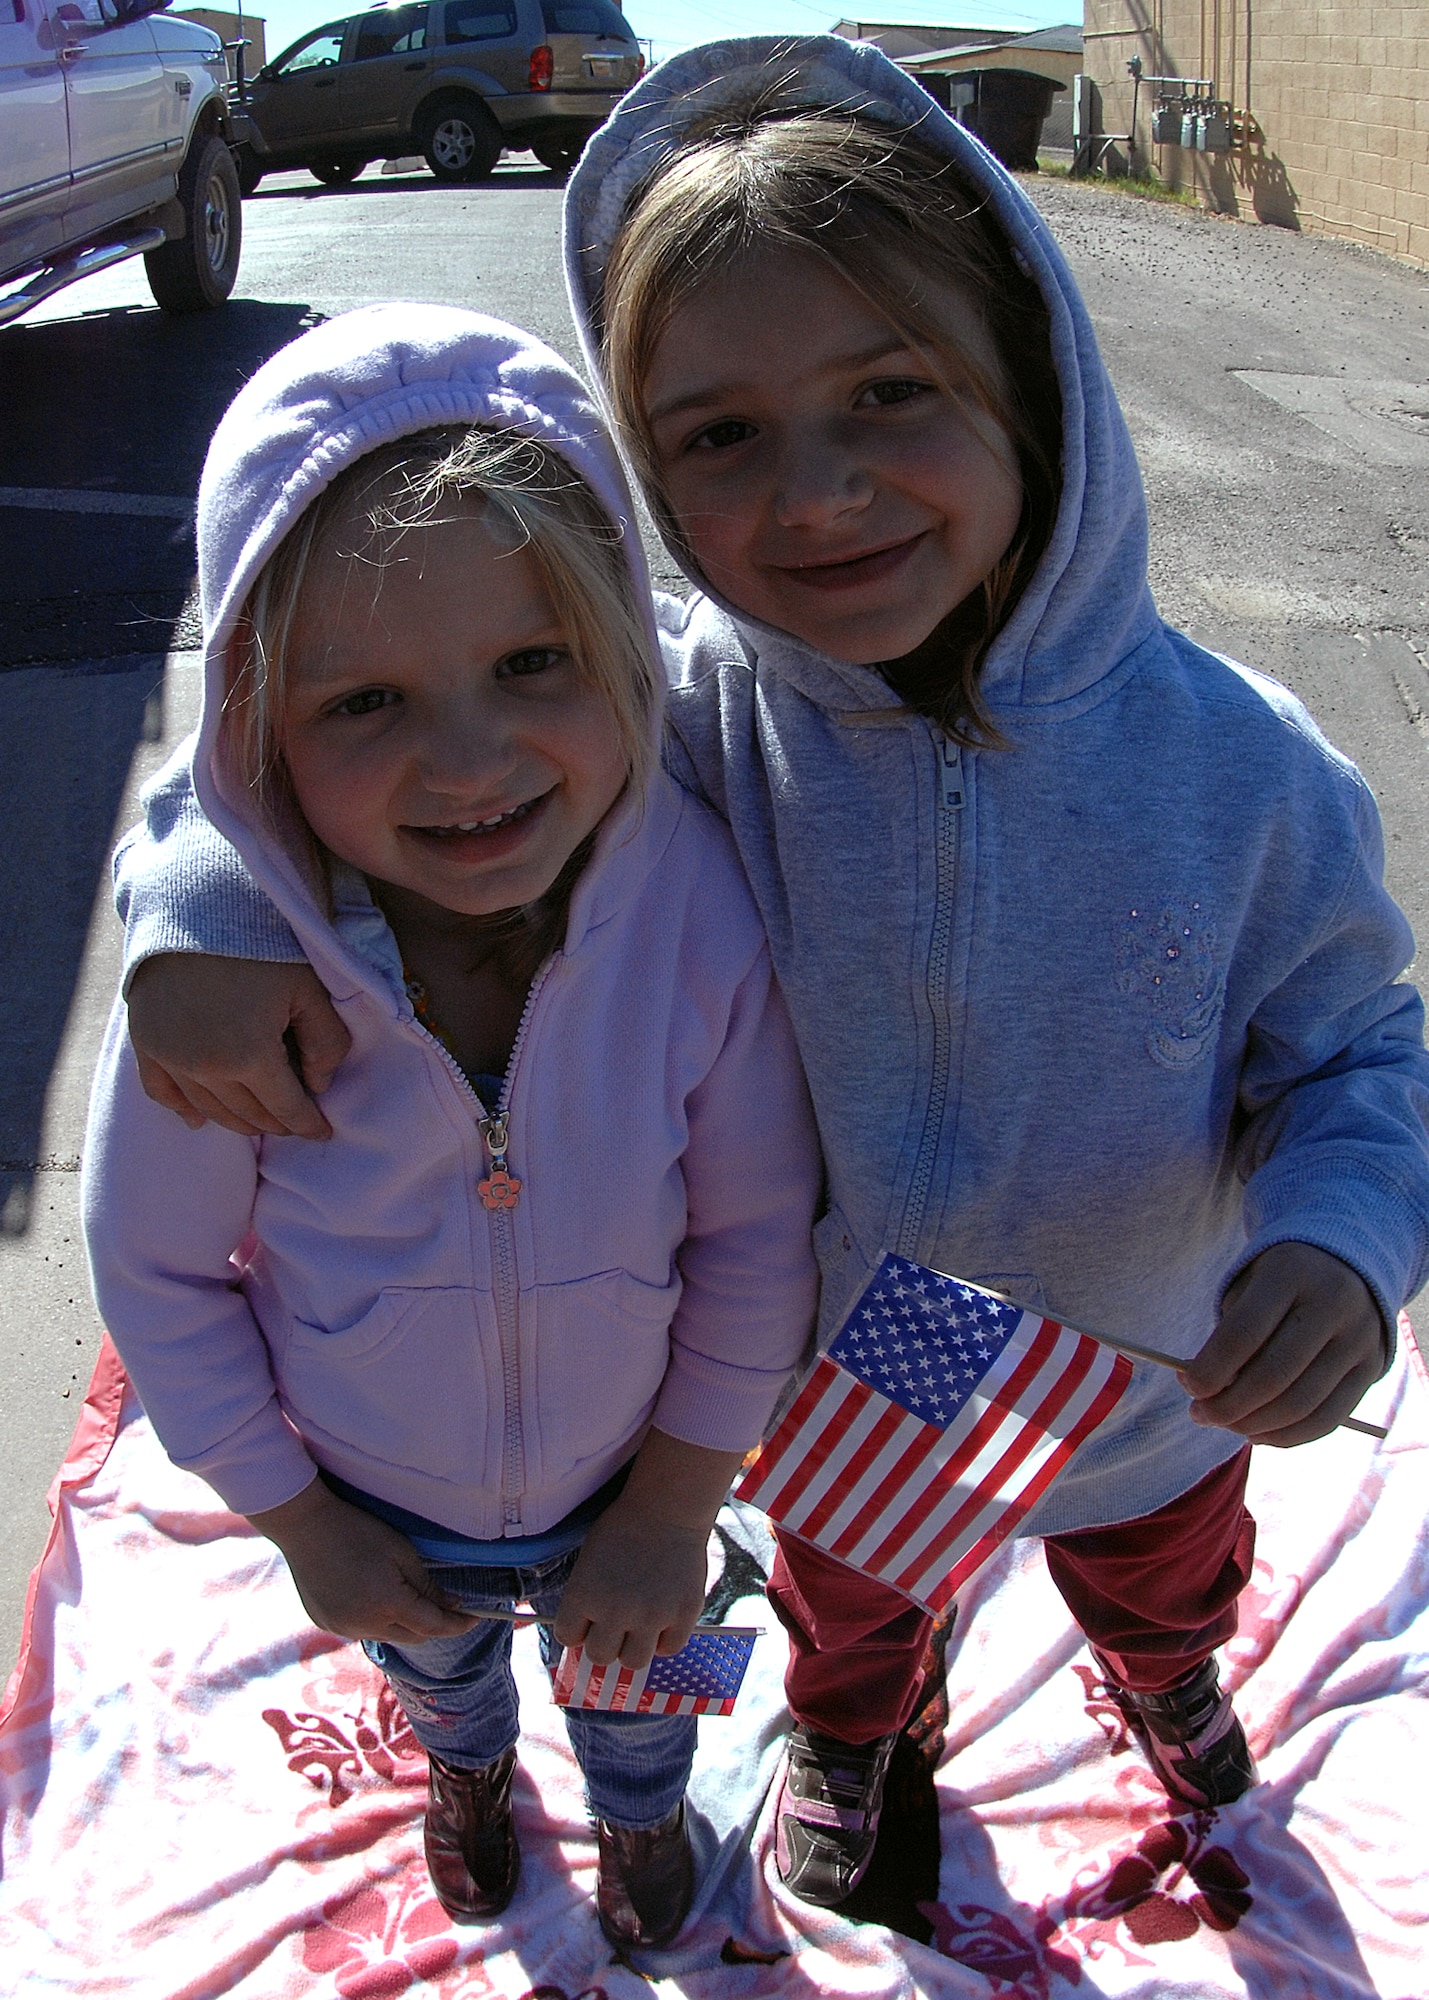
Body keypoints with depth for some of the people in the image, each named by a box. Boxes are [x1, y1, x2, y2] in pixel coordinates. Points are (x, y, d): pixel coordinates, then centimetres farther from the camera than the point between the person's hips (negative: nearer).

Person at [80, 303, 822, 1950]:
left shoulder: (702, 915, -34)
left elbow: (756, 1238, -18)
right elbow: (154, 1266, -16)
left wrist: (677, 1503, -10)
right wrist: (295, 1521, -7)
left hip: (625, 1492, 0)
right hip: (384, 1512, 1)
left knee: (632, 1671, 33)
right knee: (434, 1666, 36)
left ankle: (641, 1805, 70)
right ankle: (468, 1764, 73)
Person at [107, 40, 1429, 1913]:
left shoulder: (1240, 767, -29)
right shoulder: (686, 716, -29)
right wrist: (213, 897, -37)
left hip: (1153, 1394, 1)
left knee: (1167, 1592, 37)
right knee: (845, 1606, 35)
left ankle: (1162, 1678, 76)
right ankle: (846, 1737, 73)